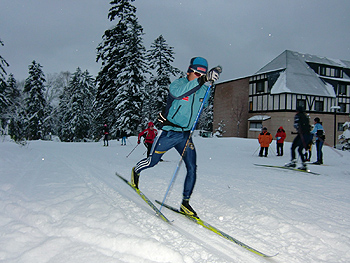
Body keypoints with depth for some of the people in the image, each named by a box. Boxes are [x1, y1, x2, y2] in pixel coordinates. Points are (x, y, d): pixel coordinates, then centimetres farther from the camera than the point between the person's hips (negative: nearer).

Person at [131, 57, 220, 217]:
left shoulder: (203, 89, 2)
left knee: (192, 168, -5)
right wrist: (201, 80, -51)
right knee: (152, 161, 12)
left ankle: (185, 203, 8)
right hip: (169, 132, -4)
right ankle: (136, 170, 45)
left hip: (185, 135, 5)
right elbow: (178, 92, -41)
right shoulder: (178, 83, -16)